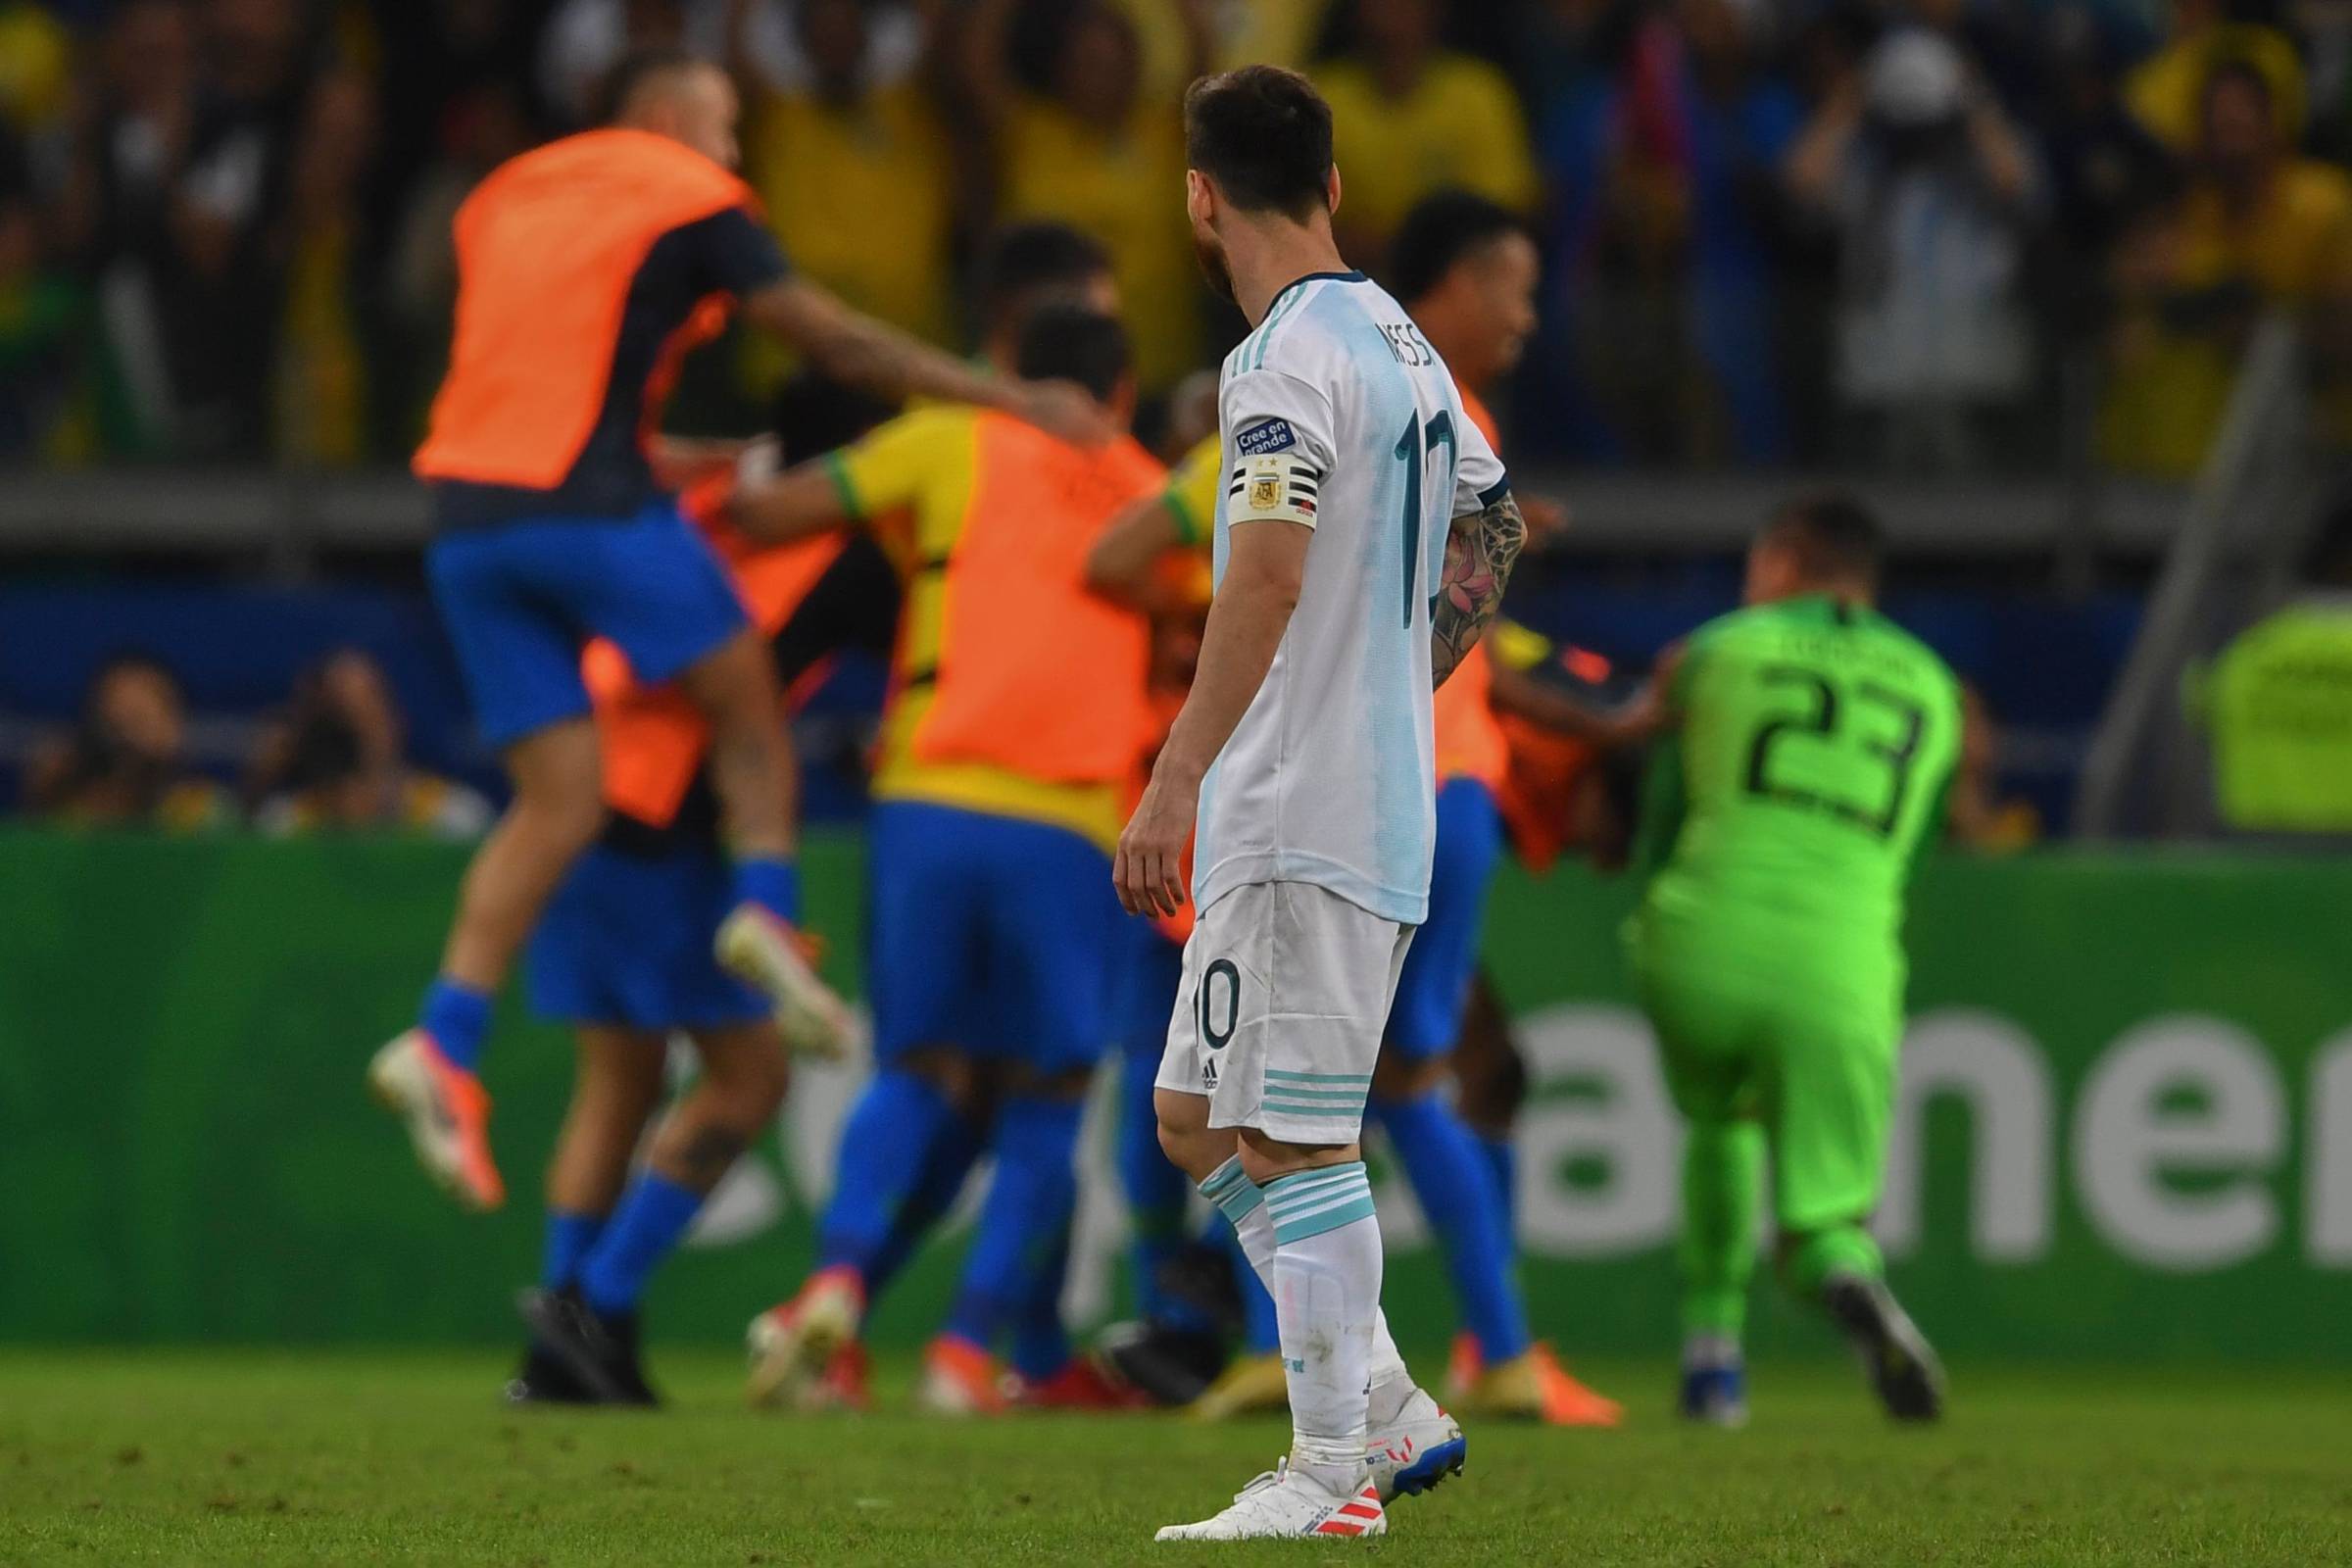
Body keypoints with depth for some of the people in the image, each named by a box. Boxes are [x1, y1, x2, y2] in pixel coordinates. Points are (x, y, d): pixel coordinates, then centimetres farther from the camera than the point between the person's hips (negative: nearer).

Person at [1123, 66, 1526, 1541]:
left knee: (1294, 1142, -7)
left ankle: (1334, 1472, -6)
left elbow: (1268, 583, -25)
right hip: (1382, 798, 9)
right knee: (1197, 1117, 15)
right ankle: (1390, 1408, 14)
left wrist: (1174, 783, -27)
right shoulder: (1402, 343, 15)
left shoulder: (1288, 358, -14)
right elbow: (1495, 528, 27)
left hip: (1302, 818, -9)